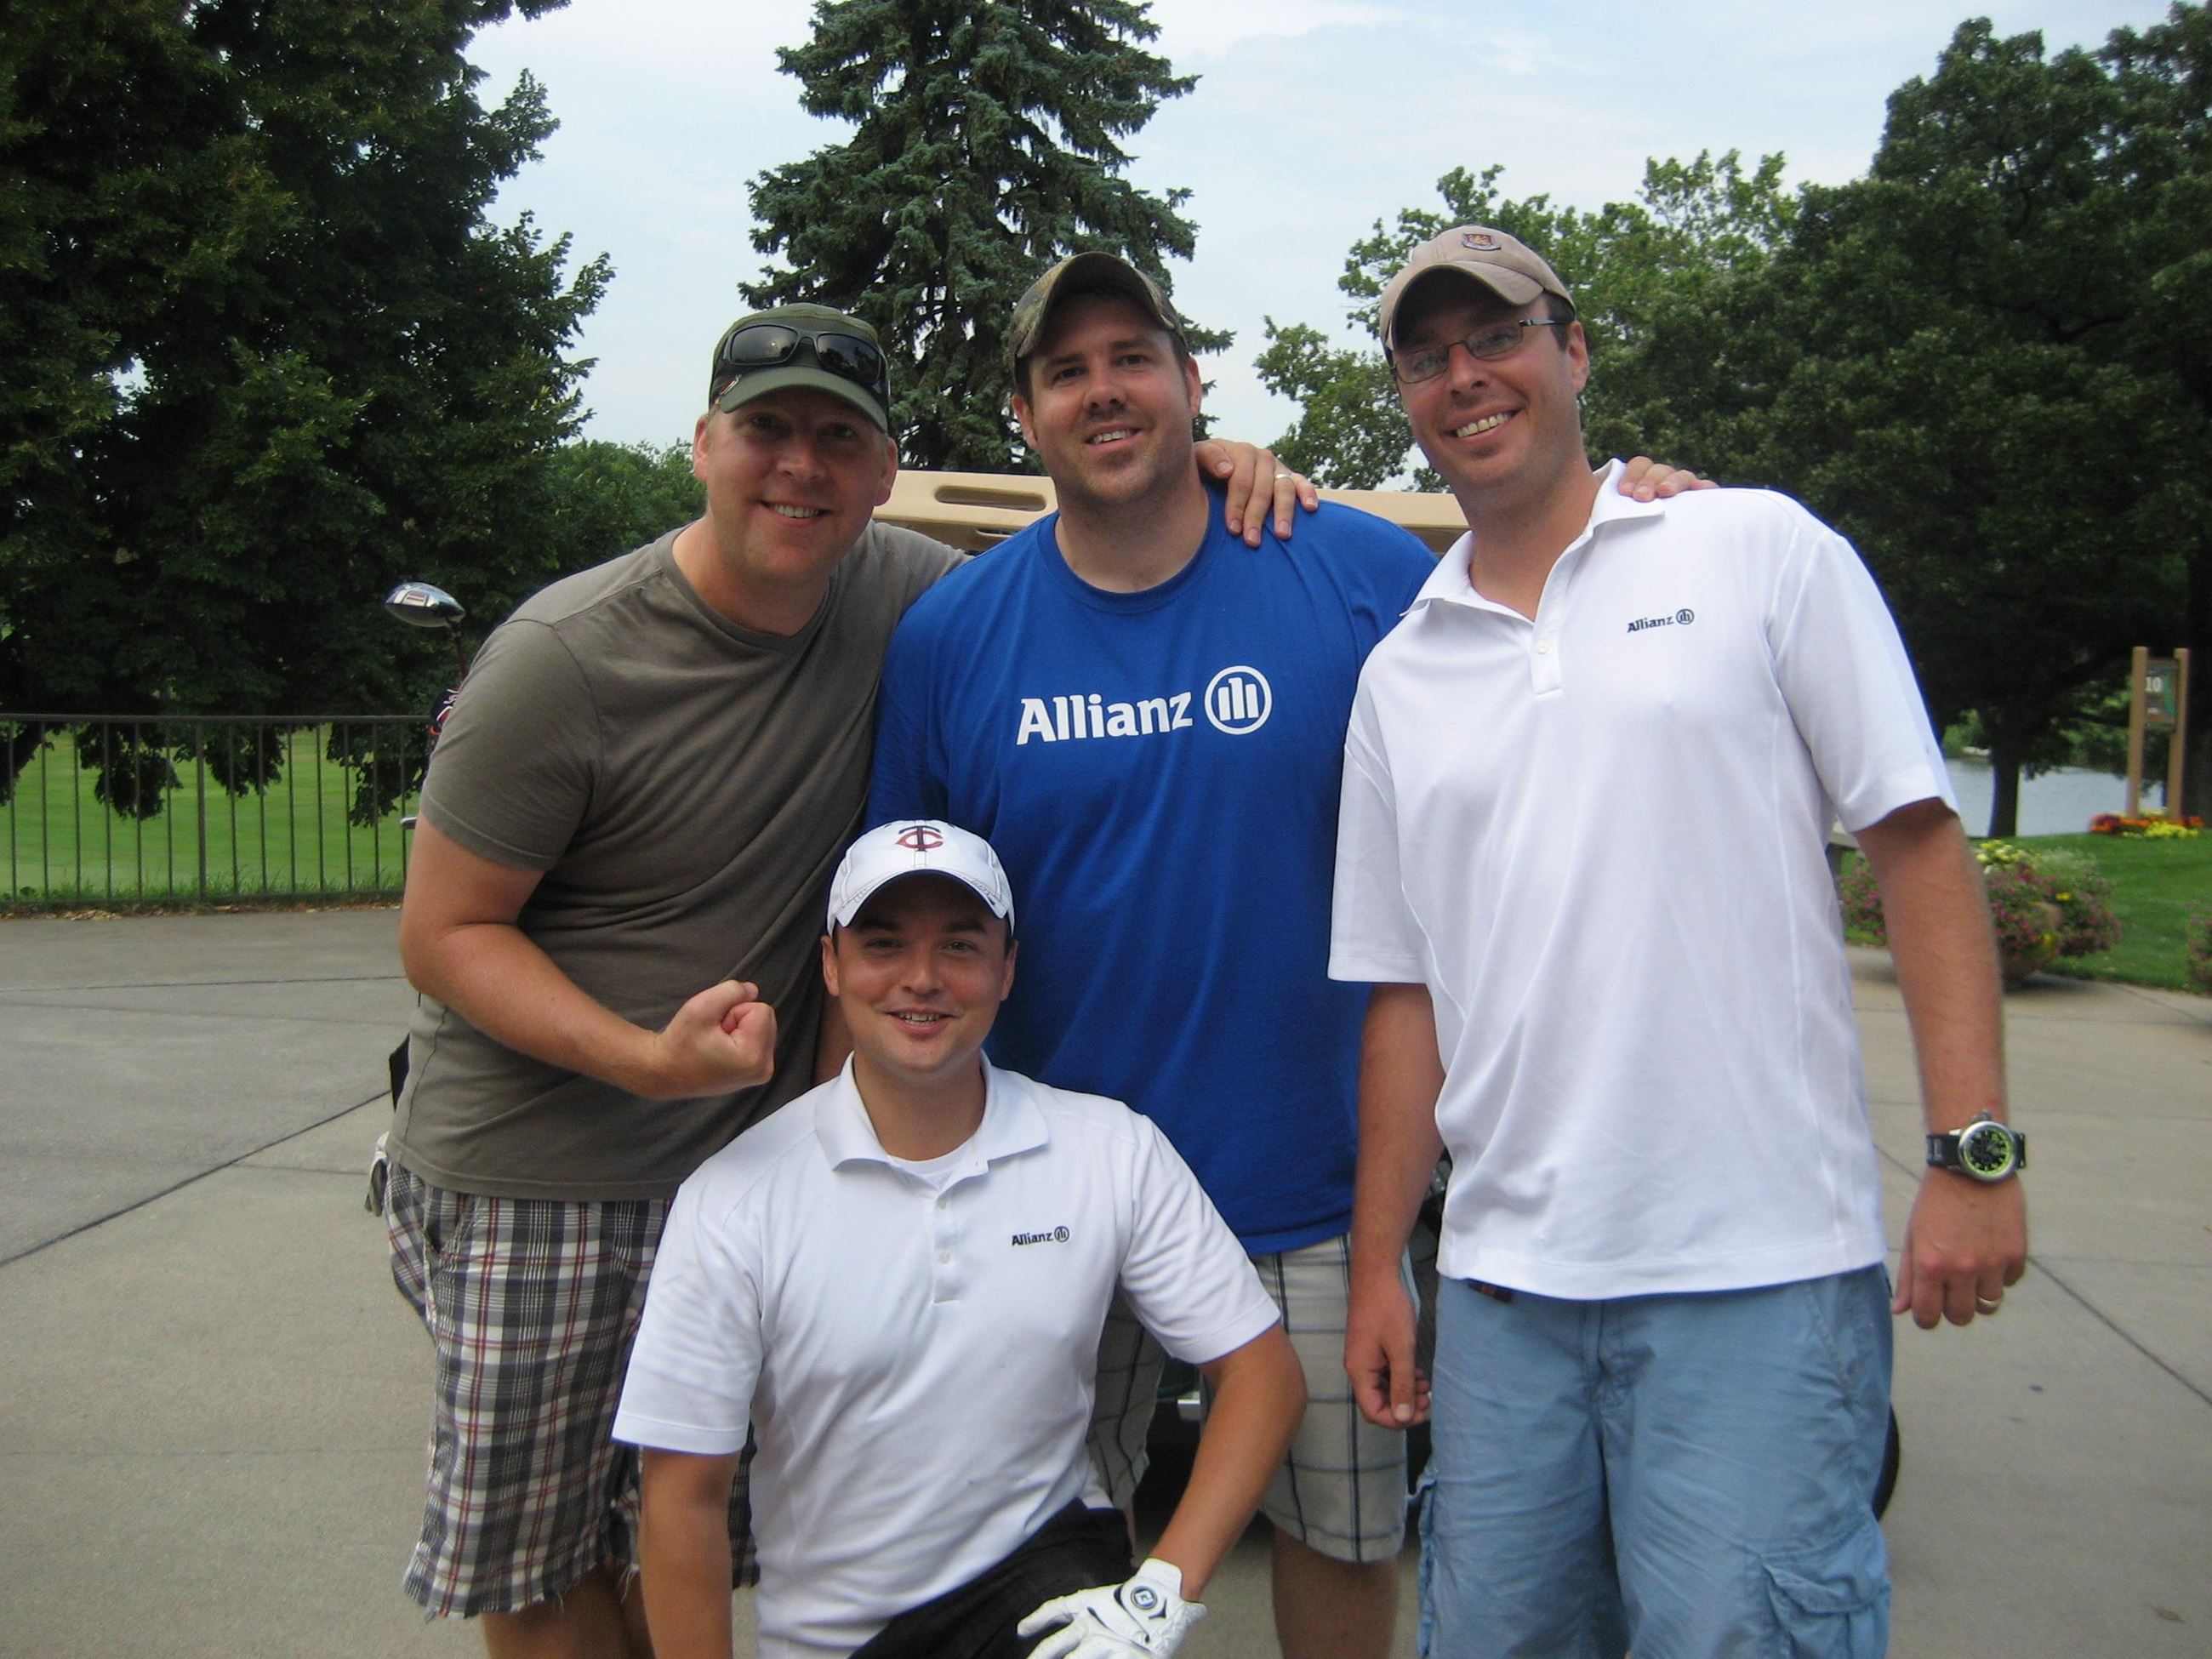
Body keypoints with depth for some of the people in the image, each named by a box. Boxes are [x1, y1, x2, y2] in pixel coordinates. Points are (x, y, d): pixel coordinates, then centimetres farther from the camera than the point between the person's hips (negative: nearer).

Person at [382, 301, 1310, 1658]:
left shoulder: (895, 597, -4)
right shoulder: (565, 658, -17)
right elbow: (444, 933, -11)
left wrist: (1205, 475, -6)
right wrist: (647, 1057, -26)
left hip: (742, 1161, 3)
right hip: (529, 1175, -3)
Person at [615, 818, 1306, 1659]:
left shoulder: (1115, 1153, -6)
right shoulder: (733, 1200, -11)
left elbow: (1261, 1370, -3)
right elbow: (683, 1498, -6)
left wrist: (1161, 1591, -13)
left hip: (1044, 1567, -3)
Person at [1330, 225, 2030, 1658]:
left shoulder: (1762, 551, 2)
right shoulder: (1400, 676, 12)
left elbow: (1918, 841, -1)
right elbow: (1407, 991, 13)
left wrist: (1975, 1152, -9)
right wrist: (1376, 1266, 11)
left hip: (1762, 1269, -4)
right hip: (1503, 1282, 4)